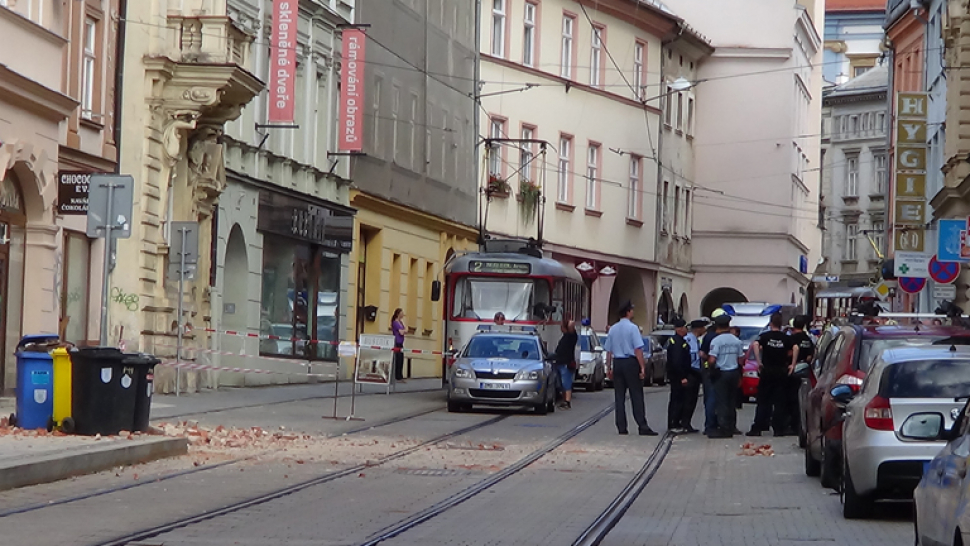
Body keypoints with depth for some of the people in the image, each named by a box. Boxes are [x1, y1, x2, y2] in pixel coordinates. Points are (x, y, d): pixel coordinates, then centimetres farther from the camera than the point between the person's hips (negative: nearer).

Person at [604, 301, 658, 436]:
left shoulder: (613, 329, 8)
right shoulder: (632, 328, -9)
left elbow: (609, 350, 11)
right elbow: (638, 349, -14)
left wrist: (609, 368, 17)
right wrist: (642, 367, -12)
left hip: (617, 364, 5)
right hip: (631, 363, -5)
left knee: (619, 397, 7)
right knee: (636, 396, -4)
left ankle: (621, 427, 5)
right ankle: (643, 427, -8)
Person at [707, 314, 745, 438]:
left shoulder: (716, 341, -13)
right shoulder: (737, 341, 5)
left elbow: (712, 360, -19)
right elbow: (741, 359, 9)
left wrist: (711, 368, 2)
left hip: (721, 373, -6)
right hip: (734, 373, 6)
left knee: (721, 402, -4)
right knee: (732, 401, 14)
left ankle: (723, 428, -10)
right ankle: (731, 427, 19)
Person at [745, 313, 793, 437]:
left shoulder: (765, 336, -2)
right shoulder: (786, 338, 1)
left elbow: (755, 345, -19)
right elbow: (790, 353, -4)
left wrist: (759, 362, -17)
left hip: (767, 371, 0)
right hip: (781, 371, 0)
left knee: (763, 401, 5)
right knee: (780, 401, 4)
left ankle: (757, 428, 2)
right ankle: (779, 429, 0)